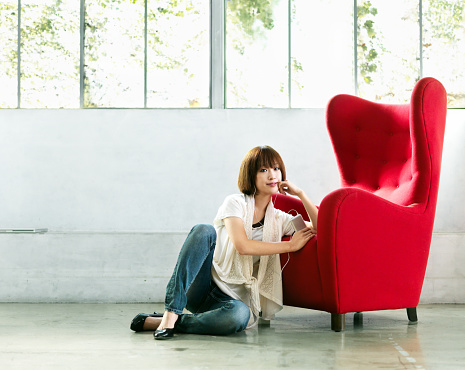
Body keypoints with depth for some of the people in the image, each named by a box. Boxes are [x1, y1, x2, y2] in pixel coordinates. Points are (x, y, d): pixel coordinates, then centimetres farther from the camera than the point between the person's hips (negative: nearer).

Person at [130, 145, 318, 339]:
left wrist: (300, 193, -4)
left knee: (241, 315, -38)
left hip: (230, 298, 2)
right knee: (204, 230, -31)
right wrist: (290, 245, -11)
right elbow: (242, 245, -14)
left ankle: (156, 322, -23)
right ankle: (171, 312, -36)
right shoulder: (236, 203, 2)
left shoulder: (279, 220, 14)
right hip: (201, 288, -2)